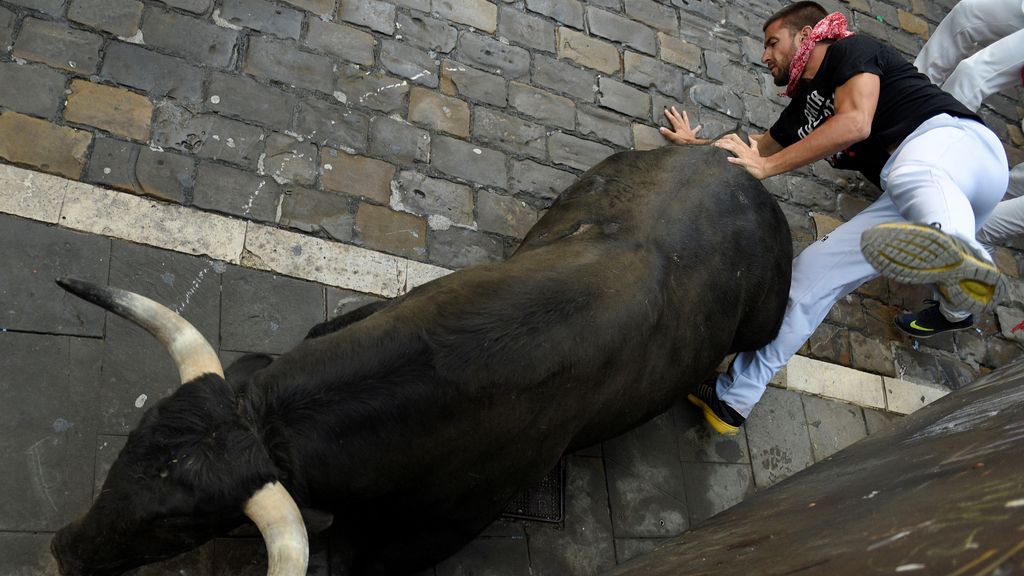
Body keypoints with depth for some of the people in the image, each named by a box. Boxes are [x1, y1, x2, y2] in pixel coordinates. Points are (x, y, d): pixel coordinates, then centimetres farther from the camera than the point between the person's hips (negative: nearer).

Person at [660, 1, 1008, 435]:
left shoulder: (850, 50, 6)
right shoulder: (803, 106, 29)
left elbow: (855, 122, -13)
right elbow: (761, 148, 47)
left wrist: (767, 166, -11)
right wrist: (697, 146, 52)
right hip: (908, 202, 7)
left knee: (909, 173, -41)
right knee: (813, 269, -6)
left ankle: (959, 252, -75)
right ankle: (733, 397, -8)